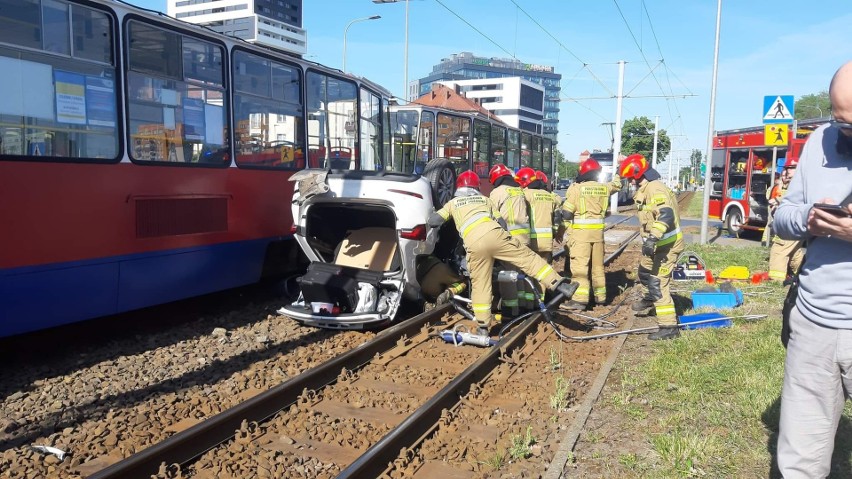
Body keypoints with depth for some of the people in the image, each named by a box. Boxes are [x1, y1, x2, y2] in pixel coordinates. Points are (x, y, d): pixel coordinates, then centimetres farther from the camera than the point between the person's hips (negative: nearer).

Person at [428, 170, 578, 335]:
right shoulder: (484, 199, 32)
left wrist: (435, 214, 44)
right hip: (494, 234, 0)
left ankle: (483, 327, 12)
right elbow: (500, 221, 26)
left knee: (480, 285, 9)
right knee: (528, 258, 8)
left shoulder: (453, 203, 28)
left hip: (474, 244, 0)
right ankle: (561, 286, 3)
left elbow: (433, 221, 23)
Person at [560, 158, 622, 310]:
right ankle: (600, 296, 25)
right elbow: (616, 185, 30)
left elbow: (567, 213, -10)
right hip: (598, 231, 5)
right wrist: (618, 174, 49)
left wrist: (567, 233, 0)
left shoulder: (576, 188, -8)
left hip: (580, 231, -5)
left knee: (579, 266, -7)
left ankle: (580, 299, -12)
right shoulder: (604, 188, 6)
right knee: (598, 265, 16)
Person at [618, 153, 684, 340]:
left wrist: (653, 238, -44)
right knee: (645, 272, 28)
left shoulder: (655, 189, -22)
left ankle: (669, 326, -7)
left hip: (667, 245, -11)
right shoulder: (647, 188, 12)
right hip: (658, 243, 11)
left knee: (657, 283, -11)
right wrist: (651, 240, 30)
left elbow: (666, 215, -36)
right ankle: (650, 302, 54)